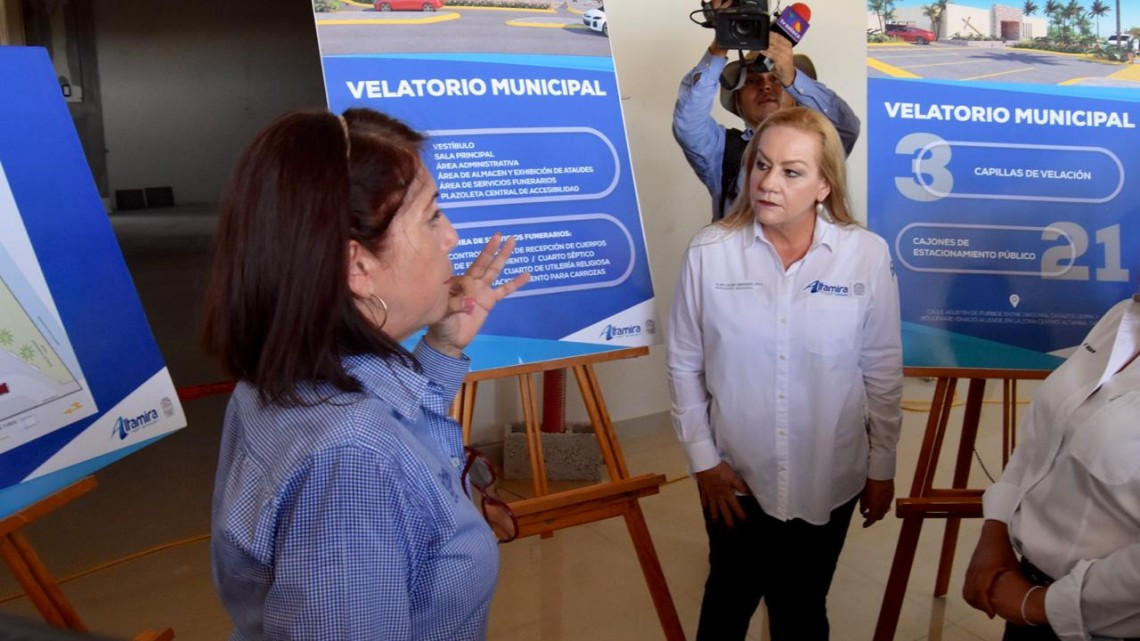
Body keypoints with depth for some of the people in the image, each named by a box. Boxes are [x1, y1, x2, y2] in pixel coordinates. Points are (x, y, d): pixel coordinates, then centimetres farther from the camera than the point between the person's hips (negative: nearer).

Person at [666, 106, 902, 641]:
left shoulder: (867, 255, -11)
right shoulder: (709, 252, -12)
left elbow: (883, 371, -3)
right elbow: (684, 365, -4)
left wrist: (881, 466, 3)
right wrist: (703, 458, -3)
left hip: (828, 479, 0)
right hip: (736, 477, 0)